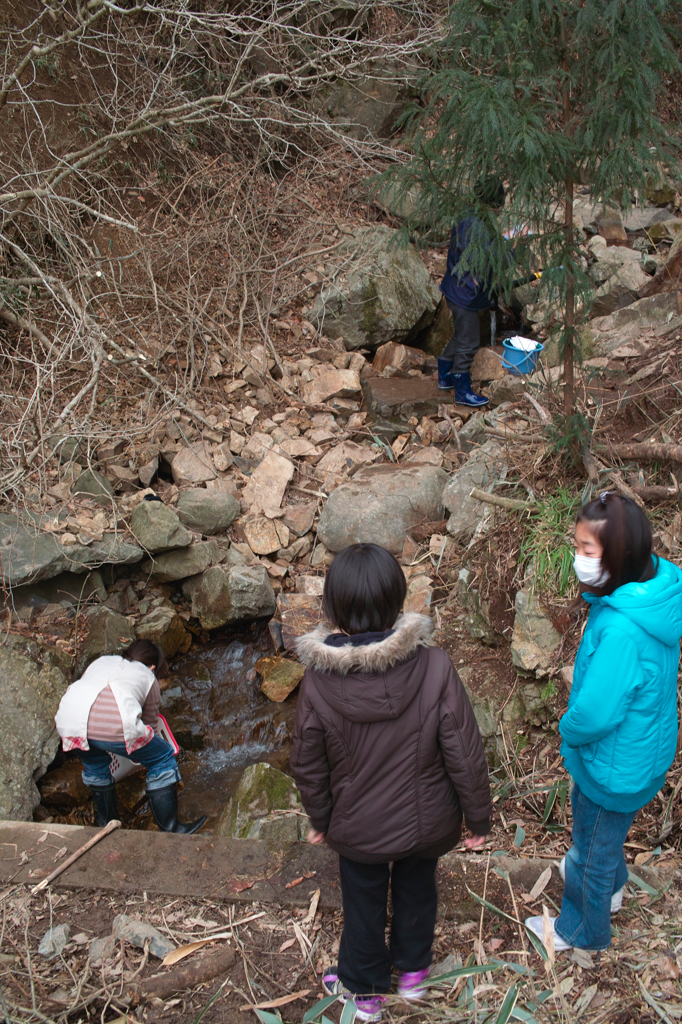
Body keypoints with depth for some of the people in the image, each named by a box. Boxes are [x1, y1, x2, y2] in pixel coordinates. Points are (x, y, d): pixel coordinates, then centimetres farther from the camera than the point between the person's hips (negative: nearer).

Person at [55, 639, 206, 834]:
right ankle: (169, 829, 21)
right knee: (163, 760, 17)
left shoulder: (101, 661, 36)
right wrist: (142, 755, 53)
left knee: (95, 765, 36)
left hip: (69, 722, 5)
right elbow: (150, 721, 35)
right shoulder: (148, 676, 29)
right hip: (114, 726, -4)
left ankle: (106, 824, 47)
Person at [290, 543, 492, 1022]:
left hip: (358, 828, -1)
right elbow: (465, 755, -19)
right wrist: (479, 818, -2)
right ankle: (413, 970, 55)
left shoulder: (318, 682, -26)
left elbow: (309, 766, -11)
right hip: (425, 821, 1)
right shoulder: (434, 668, -29)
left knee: (364, 905, 26)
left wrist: (320, 818, 9)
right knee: (416, 890, 30)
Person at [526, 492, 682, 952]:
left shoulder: (622, 628, -39)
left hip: (616, 765, -8)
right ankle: (611, 888, 61)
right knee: (590, 819, 34)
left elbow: (595, 713, -33)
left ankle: (583, 931, 45)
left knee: (594, 849, 19)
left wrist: (569, 730, -11)